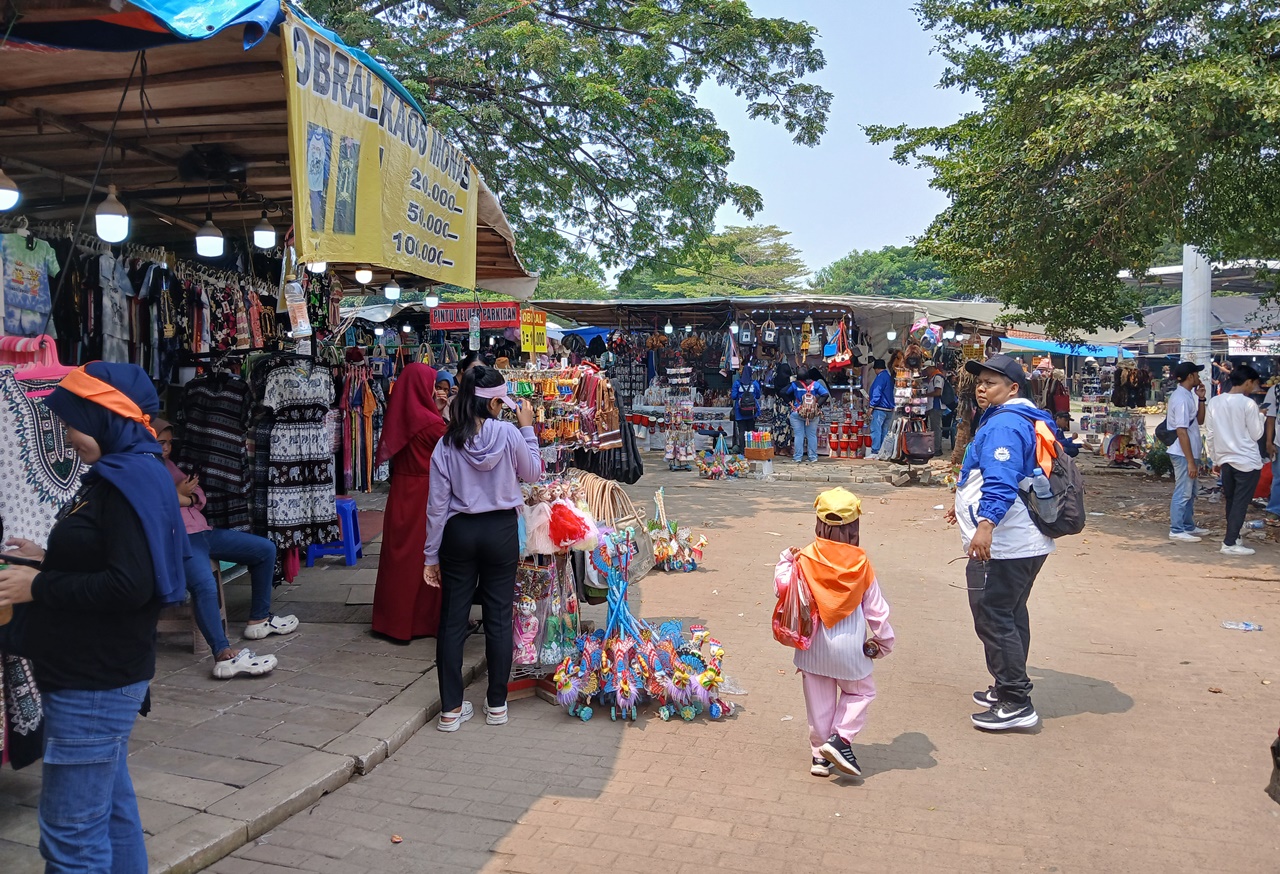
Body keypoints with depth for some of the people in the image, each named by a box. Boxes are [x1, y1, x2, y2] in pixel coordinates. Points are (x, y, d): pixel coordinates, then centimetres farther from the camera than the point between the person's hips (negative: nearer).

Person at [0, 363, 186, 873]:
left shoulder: (132, 480, -19)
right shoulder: (119, 476, 12)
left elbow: (129, 586, -26)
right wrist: (47, 561, 8)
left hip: (94, 684, -10)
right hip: (97, 676, 10)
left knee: (70, 833, -1)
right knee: (110, 808, 20)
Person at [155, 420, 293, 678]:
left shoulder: (167, 463, 23)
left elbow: (199, 495, 20)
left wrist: (185, 498, -3)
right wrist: (175, 493, -10)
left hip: (202, 531, 9)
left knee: (265, 549, 8)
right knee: (205, 586, -37)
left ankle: (259, 618, 16)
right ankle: (225, 655, -41)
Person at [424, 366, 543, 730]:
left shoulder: (447, 443, -6)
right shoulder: (509, 434, -11)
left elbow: (437, 504, -3)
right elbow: (533, 473, 6)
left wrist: (431, 555, 5)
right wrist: (527, 428, 13)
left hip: (459, 532, 1)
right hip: (500, 530, -1)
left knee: (453, 619, 9)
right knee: (499, 618, 10)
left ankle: (451, 709, 14)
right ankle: (497, 704, 20)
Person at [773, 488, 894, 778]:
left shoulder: (804, 558, -11)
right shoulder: (861, 563, -8)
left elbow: (783, 586, -8)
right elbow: (875, 608, -2)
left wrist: (785, 560, 9)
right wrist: (883, 640, 12)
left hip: (813, 645, 1)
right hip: (849, 646, -1)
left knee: (819, 701, 14)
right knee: (861, 691, 20)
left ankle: (820, 754, 20)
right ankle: (840, 738, 4)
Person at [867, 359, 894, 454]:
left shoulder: (880, 378, -13)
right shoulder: (889, 377, 16)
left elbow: (877, 394, -18)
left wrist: (871, 406, -14)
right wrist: (872, 400, 27)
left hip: (880, 409, -9)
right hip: (889, 409, 9)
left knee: (876, 430, -8)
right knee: (885, 431, 11)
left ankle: (875, 451, -11)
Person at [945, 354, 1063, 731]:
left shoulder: (1003, 424, -18)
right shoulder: (1026, 419, 17)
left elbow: (1001, 481, -32)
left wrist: (986, 523, -42)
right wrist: (964, 503, 39)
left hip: (1001, 543, -11)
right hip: (1027, 542, 11)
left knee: (993, 618, -4)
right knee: (1011, 614, 20)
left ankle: (1016, 704, 2)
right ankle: (1010, 689, 33)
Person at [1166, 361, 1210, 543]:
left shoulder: (1188, 395, 11)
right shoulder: (1181, 398, -19)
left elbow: (1200, 420, 17)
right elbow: (1181, 431, -22)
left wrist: (1201, 399, 4)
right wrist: (1191, 461, -23)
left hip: (1190, 452, 10)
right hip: (1183, 453, -10)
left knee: (1191, 491, 18)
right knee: (1183, 492, -3)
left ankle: (1189, 526, 29)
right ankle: (1176, 530, 3)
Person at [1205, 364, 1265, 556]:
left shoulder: (1214, 402, 3)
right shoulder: (1248, 404, -13)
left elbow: (1209, 435, 7)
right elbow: (1256, 434, -7)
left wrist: (1215, 460, 16)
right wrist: (1260, 415, 8)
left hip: (1225, 460, 6)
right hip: (1247, 461, -6)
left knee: (1230, 502, 16)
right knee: (1241, 503, -1)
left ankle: (1233, 537, 26)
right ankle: (1230, 543, -2)